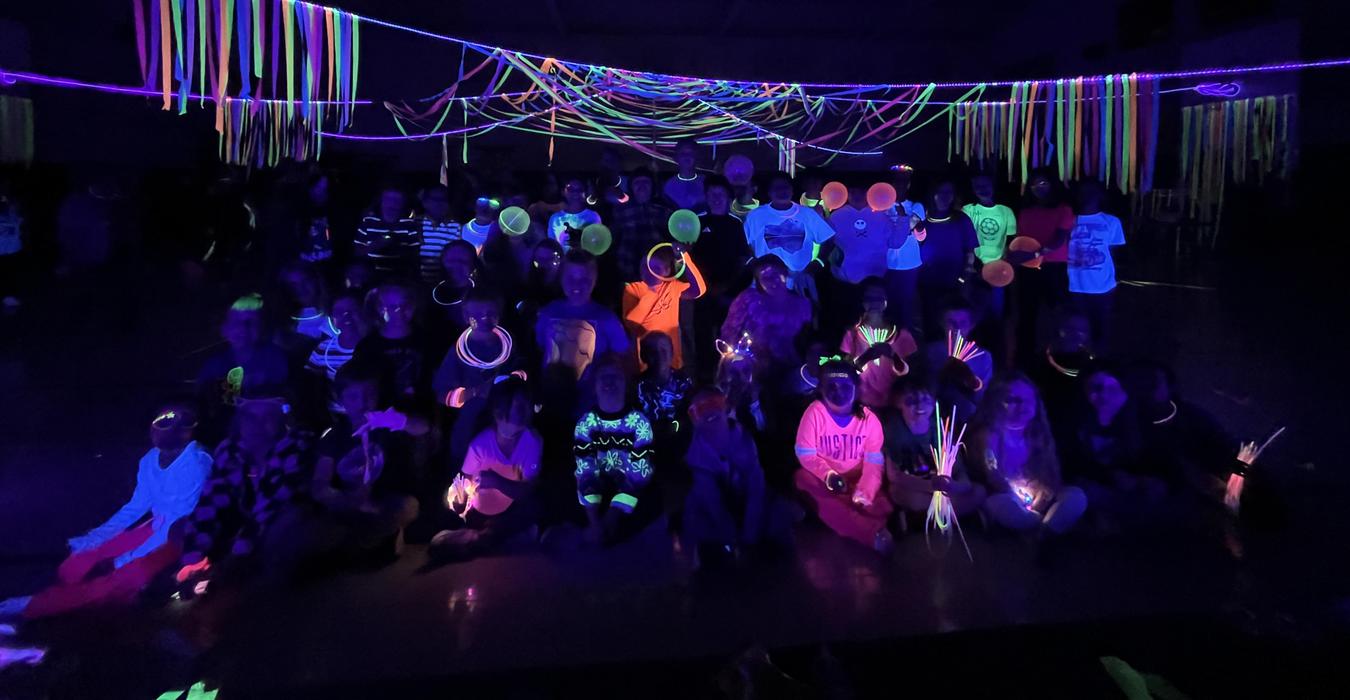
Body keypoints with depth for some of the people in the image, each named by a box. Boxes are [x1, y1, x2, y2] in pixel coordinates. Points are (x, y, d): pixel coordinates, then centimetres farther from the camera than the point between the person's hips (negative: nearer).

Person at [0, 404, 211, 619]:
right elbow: (137, 506, 12)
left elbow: (177, 527, -23)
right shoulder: (151, 459, -1)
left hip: (183, 538, -7)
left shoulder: (197, 465, -25)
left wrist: (120, 562, -19)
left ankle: (31, 606, -10)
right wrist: (93, 538, 0)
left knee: (118, 581, -24)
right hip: (154, 528, 7)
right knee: (73, 569, -7)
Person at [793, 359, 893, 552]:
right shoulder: (814, 413, -11)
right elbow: (806, 455, -13)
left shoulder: (869, 419, -8)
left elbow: (874, 463, -12)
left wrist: (864, 493, -29)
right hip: (824, 479, 1)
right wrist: (829, 475, -31)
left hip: (857, 479, -1)